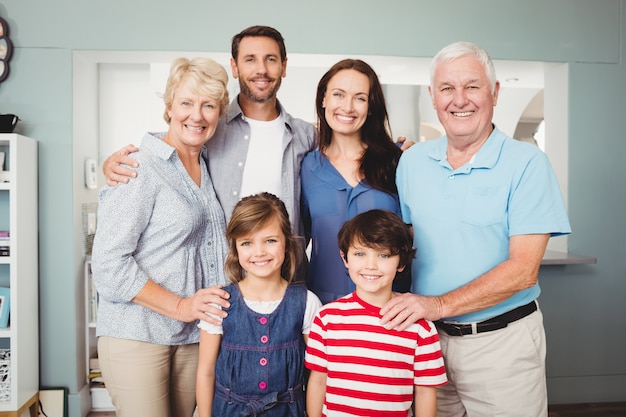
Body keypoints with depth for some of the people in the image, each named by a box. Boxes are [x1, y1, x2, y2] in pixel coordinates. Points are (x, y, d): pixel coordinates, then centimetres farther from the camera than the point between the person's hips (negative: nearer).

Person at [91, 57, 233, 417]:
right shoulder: (139, 169, -12)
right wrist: (180, 306, -17)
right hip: (137, 336, -6)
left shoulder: (206, 168, 10)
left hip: (193, 336, 7)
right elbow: (108, 263, -16)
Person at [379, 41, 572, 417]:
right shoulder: (412, 161, 3)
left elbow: (523, 269, -16)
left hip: (501, 342, -3)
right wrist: (402, 307, -7)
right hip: (427, 335, 4)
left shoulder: (527, 163, -10)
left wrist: (440, 304, -22)